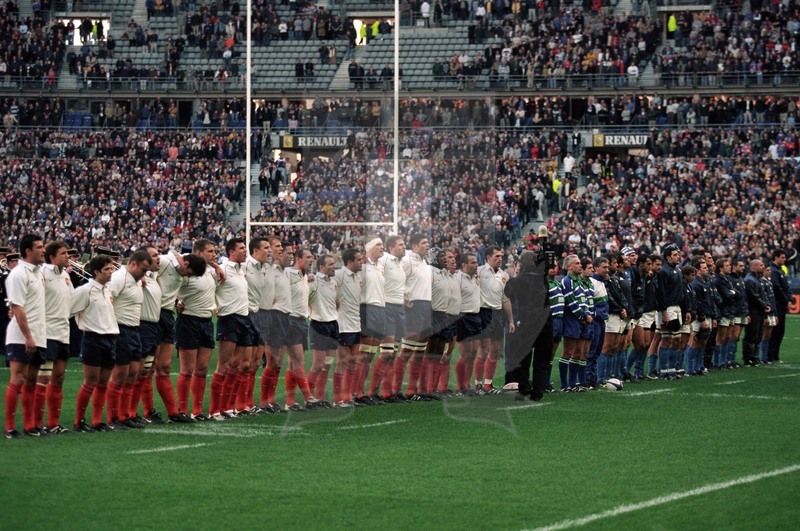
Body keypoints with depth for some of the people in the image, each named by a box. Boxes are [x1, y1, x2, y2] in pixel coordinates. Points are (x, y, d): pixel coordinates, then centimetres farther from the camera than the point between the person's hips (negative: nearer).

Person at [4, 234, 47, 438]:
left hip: (37, 337, 8)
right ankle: (9, 427, -6)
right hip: (21, 337, -8)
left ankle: (30, 425, 15)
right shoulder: (19, 274, -13)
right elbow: (17, 307, -17)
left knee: (31, 381, 10)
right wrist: (28, 336, -20)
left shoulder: (37, 272, 12)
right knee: (17, 381, -8)